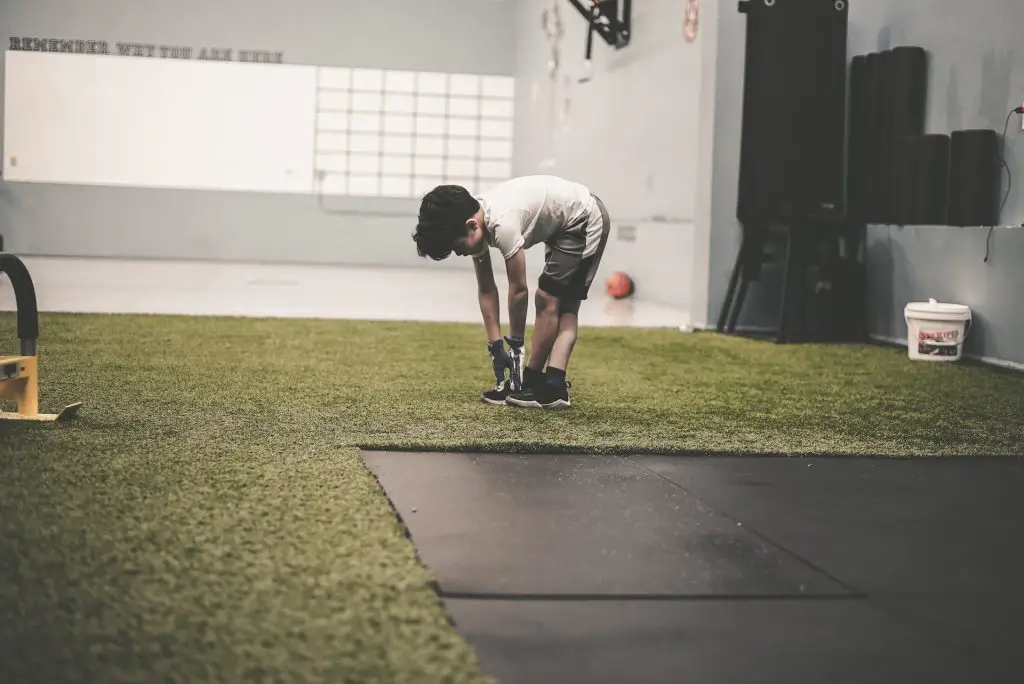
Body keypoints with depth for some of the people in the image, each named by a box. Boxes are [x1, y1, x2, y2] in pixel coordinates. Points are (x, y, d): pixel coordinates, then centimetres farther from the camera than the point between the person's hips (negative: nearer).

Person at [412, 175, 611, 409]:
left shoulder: (502, 224, -34)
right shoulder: (475, 221, -7)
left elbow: (518, 289, -24)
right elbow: (486, 290, 0)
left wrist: (515, 344, -13)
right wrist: (495, 346, -1)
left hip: (586, 220, -9)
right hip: (564, 224, 9)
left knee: (546, 300, -8)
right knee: (565, 307, 4)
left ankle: (533, 384, 0)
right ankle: (553, 387, 2)